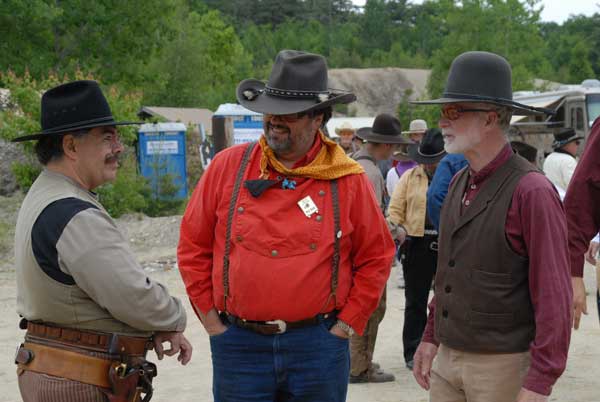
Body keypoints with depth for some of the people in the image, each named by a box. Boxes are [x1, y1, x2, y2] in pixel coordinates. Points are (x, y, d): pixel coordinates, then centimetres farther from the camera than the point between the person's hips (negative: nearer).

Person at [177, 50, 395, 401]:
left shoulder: (349, 180, 0)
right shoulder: (228, 166, 1)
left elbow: (376, 257, 6)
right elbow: (193, 247, 7)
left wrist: (347, 325, 0)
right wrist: (211, 321, 2)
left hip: (318, 346, 0)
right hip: (239, 346, 1)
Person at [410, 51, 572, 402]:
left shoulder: (532, 191, -15)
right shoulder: (459, 183, 10)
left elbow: (554, 297, -17)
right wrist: (432, 337, 19)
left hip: (502, 366, -7)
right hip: (448, 359, 7)